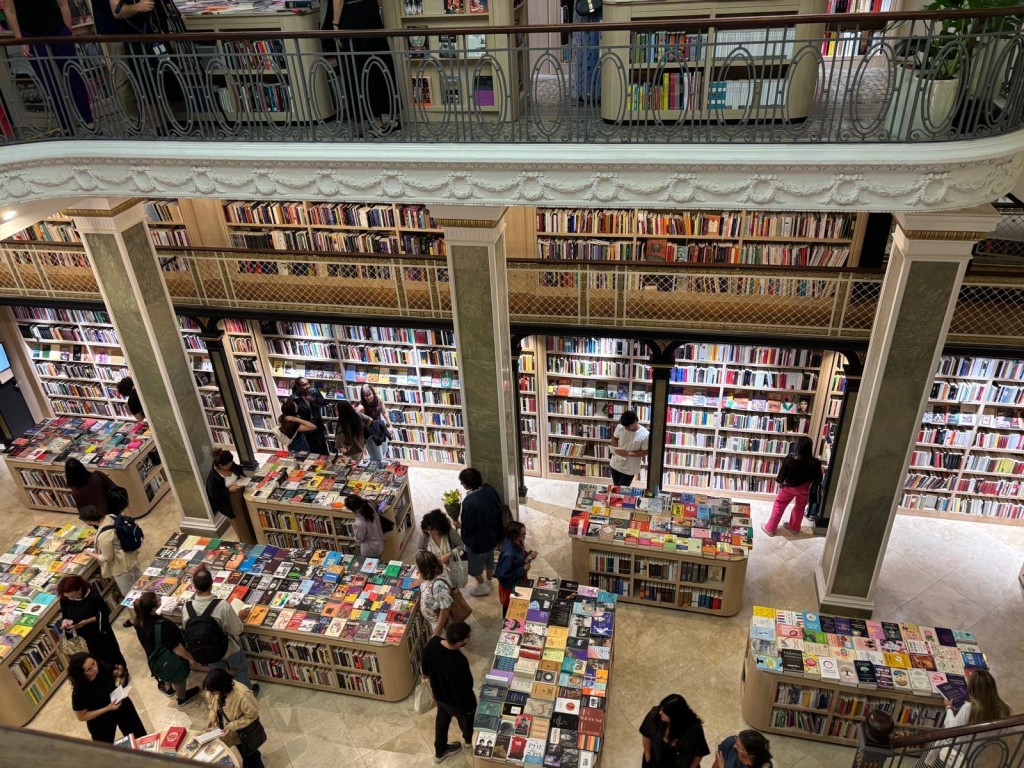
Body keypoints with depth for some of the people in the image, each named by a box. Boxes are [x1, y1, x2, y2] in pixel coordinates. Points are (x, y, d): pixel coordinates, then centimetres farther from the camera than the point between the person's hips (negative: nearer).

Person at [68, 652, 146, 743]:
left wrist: (119, 675, -21)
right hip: (101, 722, -4)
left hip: (122, 707, 4)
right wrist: (107, 709, -28)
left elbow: (113, 675, 1)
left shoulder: (102, 667, -24)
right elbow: (81, 717, -21)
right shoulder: (79, 691, -33)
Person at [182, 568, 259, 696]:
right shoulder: (222, 606, -36)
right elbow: (237, 630, -22)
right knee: (241, 669, 27)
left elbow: (187, 630, -6)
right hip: (228, 648, -3)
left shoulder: (187, 607, -25)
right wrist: (241, 617, -3)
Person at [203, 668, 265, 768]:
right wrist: (212, 716, -16)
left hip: (244, 731, -5)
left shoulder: (243, 695, -42)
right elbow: (212, 703, 0)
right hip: (225, 728, 5)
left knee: (250, 755, 20)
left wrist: (232, 726, -28)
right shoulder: (214, 690, -24)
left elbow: (253, 715, -26)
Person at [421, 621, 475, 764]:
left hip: (438, 693, 5)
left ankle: (440, 751, 56)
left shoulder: (432, 642, -27)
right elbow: (462, 691, -28)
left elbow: (425, 663, -4)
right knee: (466, 719, 29)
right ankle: (470, 739, 61)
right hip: (456, 701, -4)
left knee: (442, 718, 32)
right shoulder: (458, 664, -46)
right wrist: (470, 706, -8)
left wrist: (426, 674, 18)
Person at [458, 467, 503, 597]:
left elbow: (467, 525, -25)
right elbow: (498, 510, -1)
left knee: (474, 565, 21)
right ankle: (489, 581, 50)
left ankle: (483, 586, 39)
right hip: (492, 534, 7)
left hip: (477, 540, -6)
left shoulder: (469, 502, -36)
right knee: (489, 559, 29)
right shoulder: (490, 490, -15)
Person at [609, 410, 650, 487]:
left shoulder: (645, 434, -23)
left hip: (629, 469, -4)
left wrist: (628, 453, -23)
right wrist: (616, 448, -14)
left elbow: (645, 452, -15)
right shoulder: (620, 427, -13)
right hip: (615, 464, 4)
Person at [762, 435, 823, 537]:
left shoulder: (789, 459, -30)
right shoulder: (815, 463, -26)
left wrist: (779, 482, 6)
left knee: (779, 506, 18)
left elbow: (782, 473, -15)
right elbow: (818, 480, -10)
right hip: (804, 489, 2)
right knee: (800, 507, 27)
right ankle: (794, 527, 45)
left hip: (789, 487, -1)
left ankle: (770, 528, 28)